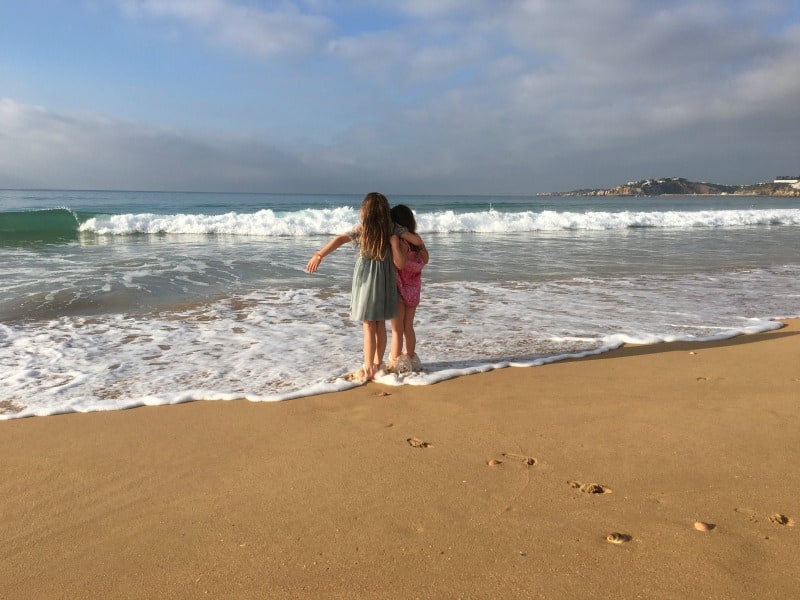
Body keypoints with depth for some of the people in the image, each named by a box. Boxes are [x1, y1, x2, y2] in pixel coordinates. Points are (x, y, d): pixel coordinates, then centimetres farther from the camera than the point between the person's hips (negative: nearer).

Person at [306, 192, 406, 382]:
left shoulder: (361, 229, -8)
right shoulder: (391, 232, -1)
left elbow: (339, 239, -25)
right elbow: (400, 264, -7)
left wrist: (319, 255, -32)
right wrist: (395, 240, -3)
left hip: (367, 282, -3)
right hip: (385, 282, 4)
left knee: (369, 327, 1)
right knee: (380, 325, 15)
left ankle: (367, 369, 7)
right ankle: (378, 363, 29)